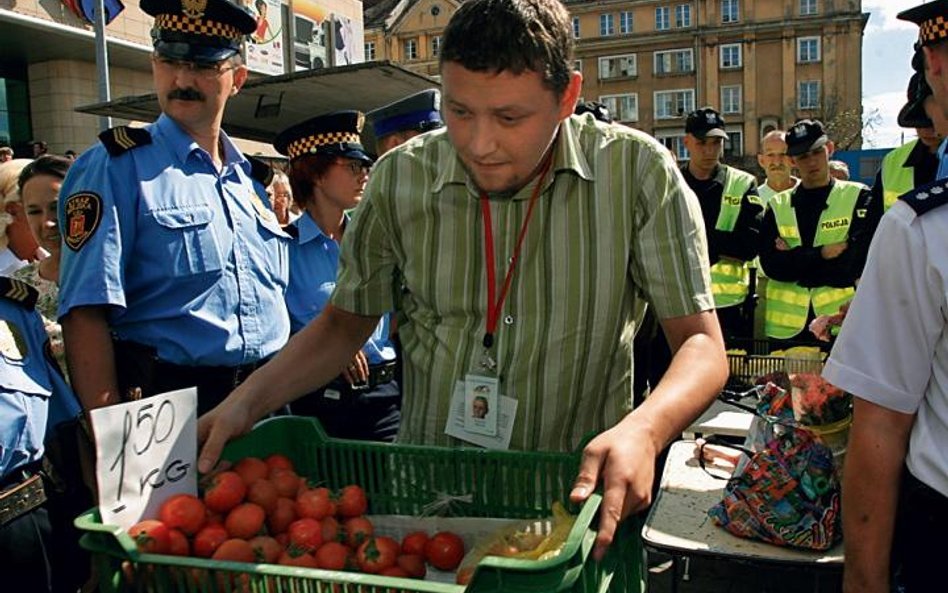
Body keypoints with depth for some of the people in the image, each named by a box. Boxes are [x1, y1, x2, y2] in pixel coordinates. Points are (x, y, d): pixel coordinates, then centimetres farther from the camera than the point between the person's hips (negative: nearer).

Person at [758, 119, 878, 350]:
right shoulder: (778, 206, 9)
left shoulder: (859, 198, 3)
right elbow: (770, 264, -3)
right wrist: (822, 253, -12)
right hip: (787, 328, 2)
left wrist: (794, 260, -7)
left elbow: (857, 261, -10)